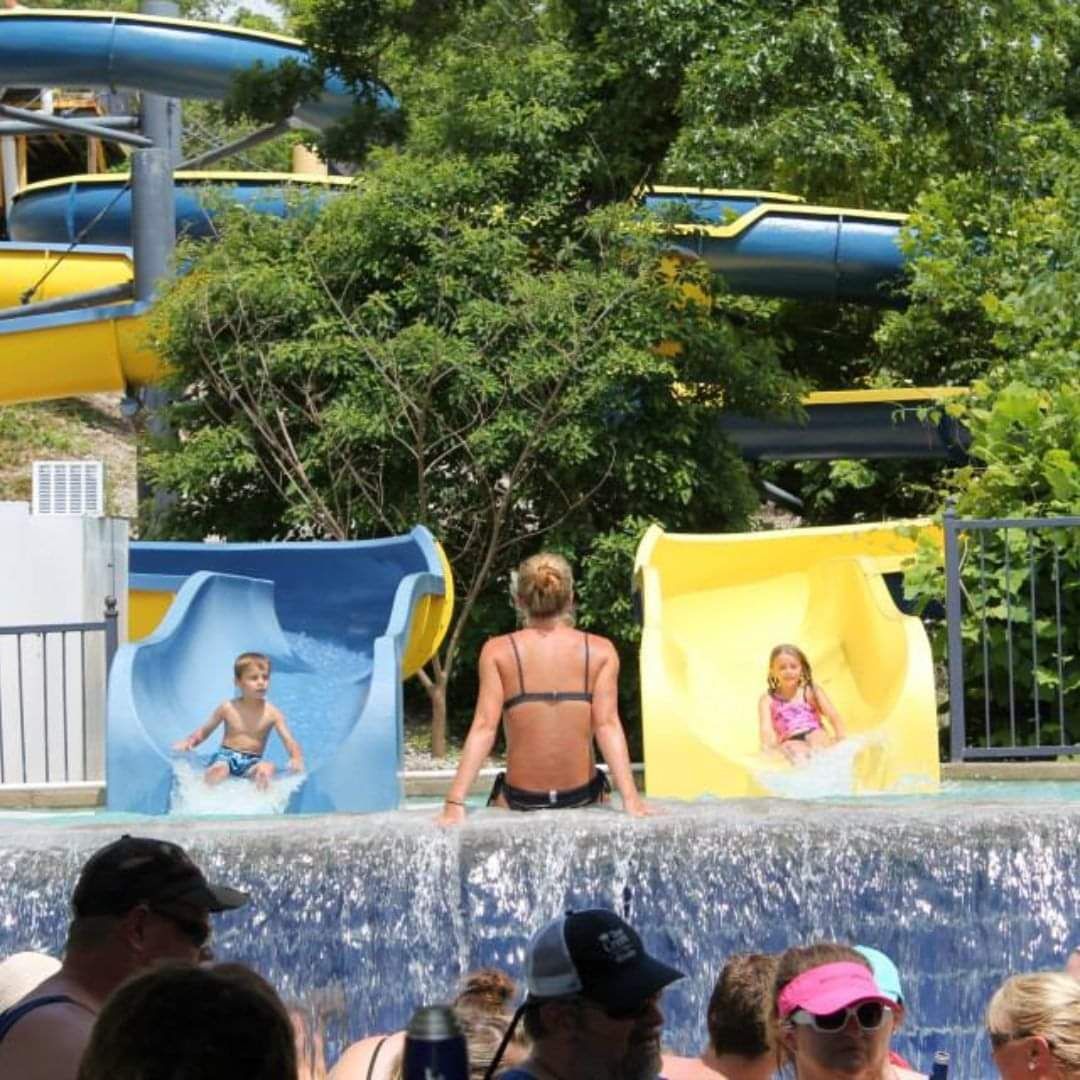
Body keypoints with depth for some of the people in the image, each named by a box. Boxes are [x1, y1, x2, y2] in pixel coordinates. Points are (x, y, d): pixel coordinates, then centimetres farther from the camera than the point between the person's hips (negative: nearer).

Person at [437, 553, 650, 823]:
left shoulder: (499, 651, -3)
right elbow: (607, 724, -11)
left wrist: (454, 803, -14)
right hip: (582, 797, 0)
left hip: (519, 800, 0)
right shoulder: (600, 651, -1)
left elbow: (484, 727, -11)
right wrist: (630, 798, -15)